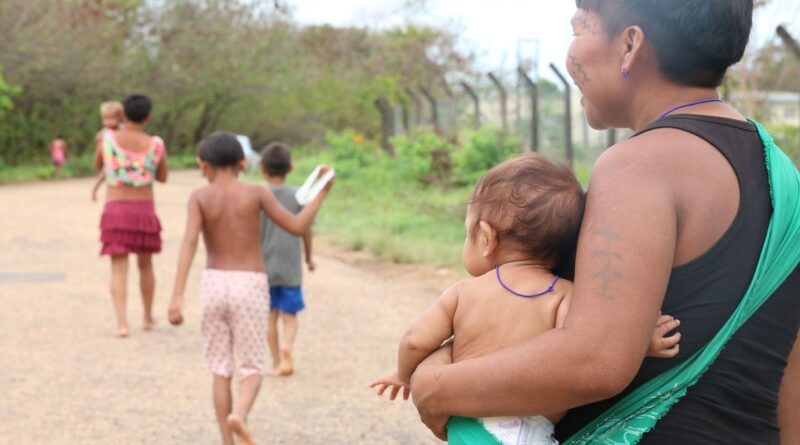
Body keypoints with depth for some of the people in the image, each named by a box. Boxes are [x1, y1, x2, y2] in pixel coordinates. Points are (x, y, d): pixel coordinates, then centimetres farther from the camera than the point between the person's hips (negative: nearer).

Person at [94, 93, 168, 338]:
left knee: (119, 268, -1)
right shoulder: (156, 145, -4)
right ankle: (148, 318, 31)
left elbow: (98, 165, 16)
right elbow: (162, 177, 13)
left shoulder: (108, 137, -4)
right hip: (144, 211, 1)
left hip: (114, 210, -1)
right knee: (145, 264, 20)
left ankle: (122, 323, -15)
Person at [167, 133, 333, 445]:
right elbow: (297, 227, -3)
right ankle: (239, 415, -25)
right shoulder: (256, 193, -3)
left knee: (221, 370, 12)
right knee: (251, 368, 6)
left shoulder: (199, 197, -3)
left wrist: (177, 296, -21)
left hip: (214, 282, 1)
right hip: (250, 285, -1)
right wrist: (321, 194, 11)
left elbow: (189, 242, -16)